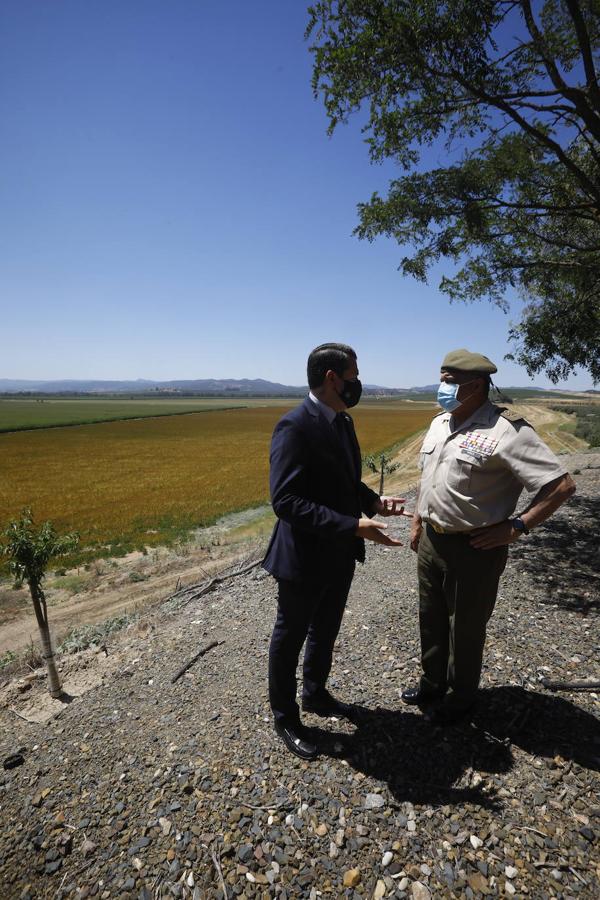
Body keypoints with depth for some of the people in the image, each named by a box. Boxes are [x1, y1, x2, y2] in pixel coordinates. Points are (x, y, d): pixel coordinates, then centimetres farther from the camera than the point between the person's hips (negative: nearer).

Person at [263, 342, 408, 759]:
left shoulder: (342, 421, 5)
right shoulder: (295, 427, -24)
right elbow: (286, 501, -29)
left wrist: (374, 500, -4)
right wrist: (353, 525, -31)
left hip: (340, 554, 8)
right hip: (305, 557, -8)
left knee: (326, 631, 26)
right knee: (291, 638, 15)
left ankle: (315, 693, 51)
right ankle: (285, 717, 38)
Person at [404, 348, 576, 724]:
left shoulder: (505, 430, -20)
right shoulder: (440, 422, 6)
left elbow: (562, 484, -20)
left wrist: (516, 527, -19)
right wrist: (418, 519, 16)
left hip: (473, 548, -7)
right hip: (431, 540, 7)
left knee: (466, 629, 14)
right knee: (432, 620, 22)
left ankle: (460, 697, 37)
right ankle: (433, 683, 44)